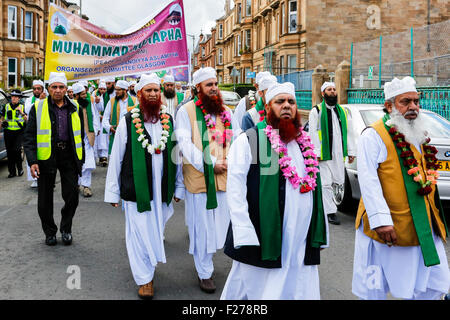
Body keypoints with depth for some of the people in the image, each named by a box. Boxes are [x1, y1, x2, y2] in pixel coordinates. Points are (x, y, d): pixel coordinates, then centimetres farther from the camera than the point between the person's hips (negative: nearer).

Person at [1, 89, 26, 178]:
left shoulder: (22, 107, 6)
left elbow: (27, 120, -1)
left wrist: (22, 112, -16)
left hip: (19, 132, -2)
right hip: (8, 132, 3)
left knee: (17, 150, -17)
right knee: (9, 152, 3)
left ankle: (20, 168, 2)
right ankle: (12, 171, 12)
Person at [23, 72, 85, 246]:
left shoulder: (74, 108, 8)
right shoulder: (38, 108, 0)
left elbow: (80, 134, 15)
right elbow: (29, 136, -2)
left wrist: (80, 158, 11)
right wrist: (32, 161, -13)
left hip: (69, 155, 1)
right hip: (46, 157, -1)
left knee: (72, 196, 0)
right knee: (45, 198, 8)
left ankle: (66, 228, 22)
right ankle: (50, 232, 26)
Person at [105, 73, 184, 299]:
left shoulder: (169, 120, 3)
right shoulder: (128, 121, -6)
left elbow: (176, 155, 9)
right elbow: (116, 158, -2)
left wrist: (178, 187, 9)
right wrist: (112, 191, -1)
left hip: (162, 188, 3)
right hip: (137, 188, -3)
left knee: (156, 231, 15)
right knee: (140, 232, 4)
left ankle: (150, 263, 39)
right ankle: (144, 279, 19)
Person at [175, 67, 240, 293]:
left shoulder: (225, 112, 13)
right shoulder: (186, 111, -3)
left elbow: (234, 141, 13)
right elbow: (185, 143, -10)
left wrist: (229, 161, -7)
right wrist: (210, 163, -16)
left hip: (224, 176, 5)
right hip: (198, 176, -4)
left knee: (221, 221, 10)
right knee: (202, 225, 3)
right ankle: (204, 273, 17)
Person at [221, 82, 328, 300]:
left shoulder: (305, 143, 15)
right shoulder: (249, 141, -4)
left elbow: (315, 190, 18)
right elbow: (235, 189, -11)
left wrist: (319, 236, 15)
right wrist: (245, 236, -18)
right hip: (263, 244, -5)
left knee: (303, 292, 10)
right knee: (250, 290, 6)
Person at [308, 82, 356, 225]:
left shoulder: (343, 111, 17)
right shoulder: (316, 111, 2)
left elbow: (348, 132, 16)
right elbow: (313, 133, -5)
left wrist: (351, 152, 9)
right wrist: (316, 153, -14)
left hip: (339, 154, 5)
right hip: (324, 154, -5)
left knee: (338, 181, 8)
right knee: (326, 183, -6)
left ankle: (322, 202, 28)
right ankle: (330, 212, 0)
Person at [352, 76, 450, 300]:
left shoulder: (420, 135, 15)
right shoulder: (373, 135, -9)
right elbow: (368, 180, -19)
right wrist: (380, 220, -27)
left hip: (423, 227, 7)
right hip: (388, 228, -7)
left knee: (432, 286, 10)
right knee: (375, 290, 4)